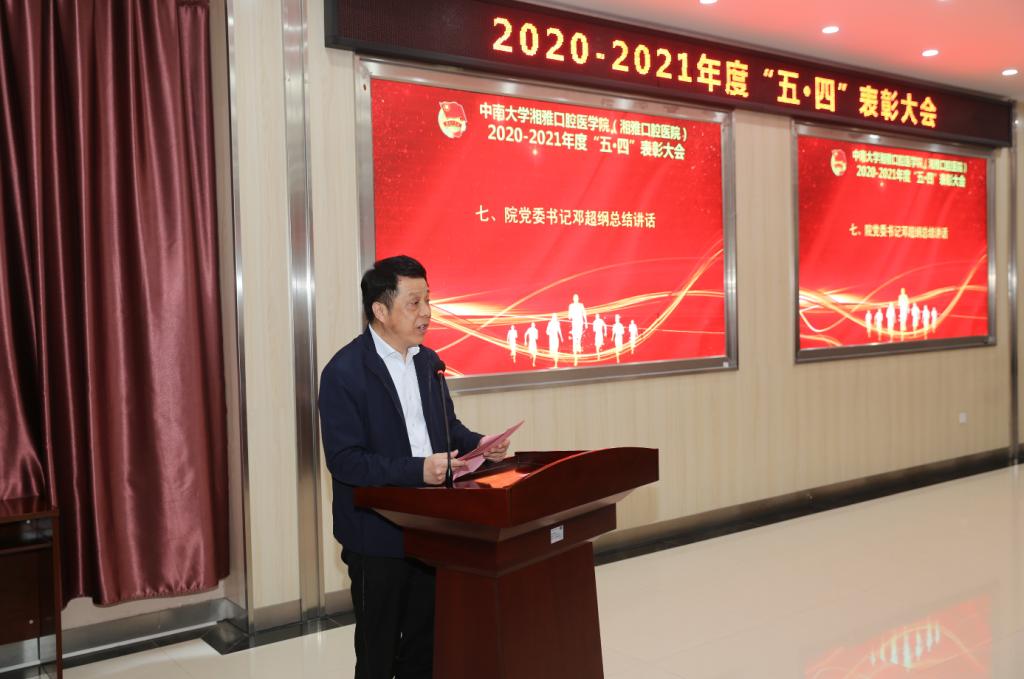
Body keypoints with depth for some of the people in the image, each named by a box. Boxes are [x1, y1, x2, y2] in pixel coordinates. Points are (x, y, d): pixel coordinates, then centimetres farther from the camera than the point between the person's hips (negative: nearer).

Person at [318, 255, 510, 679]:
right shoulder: (344, 372, -17)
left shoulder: (428, 361, 6)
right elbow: (344, 460, -21)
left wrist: (478, 444, -6)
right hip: (378, 538, -6)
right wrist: (417, 470, -31)